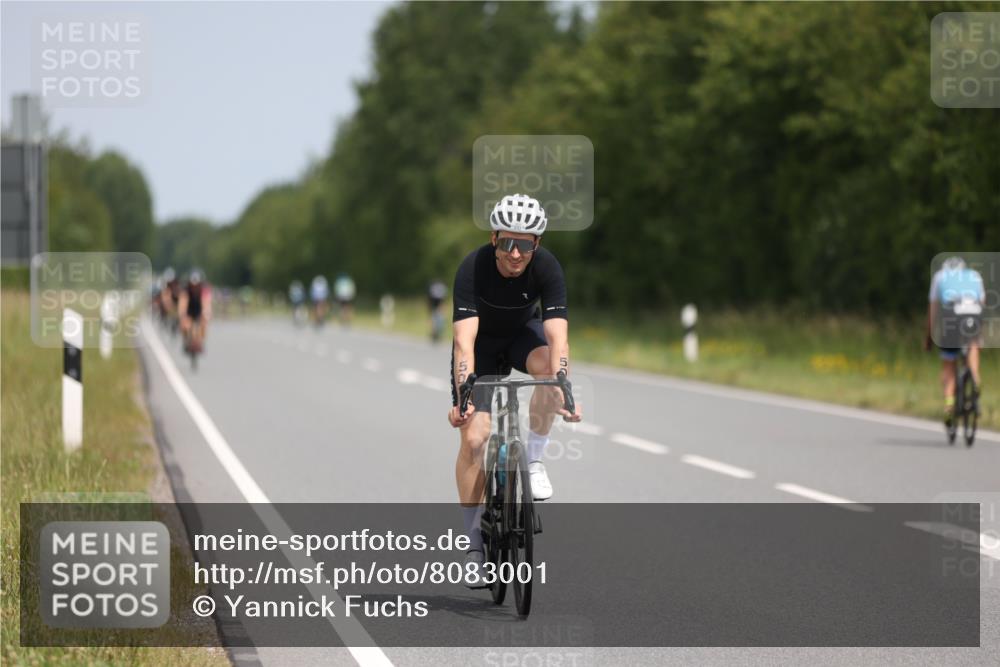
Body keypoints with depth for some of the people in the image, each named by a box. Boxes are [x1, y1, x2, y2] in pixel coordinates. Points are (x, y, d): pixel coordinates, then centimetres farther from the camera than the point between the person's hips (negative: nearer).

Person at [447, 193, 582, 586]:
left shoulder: (547, 268, -29)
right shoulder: (473, 269, -32)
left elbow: (557, 336, -37)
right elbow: (464, 339, -40)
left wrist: (563, 392, -51)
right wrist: (463, 397, -51)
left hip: (524, 332, 1)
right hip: (482, 341, -1)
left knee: (548, 364, -35)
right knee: (473, 437, -13)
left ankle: (532, 460, -15)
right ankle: (474, 542, 0)